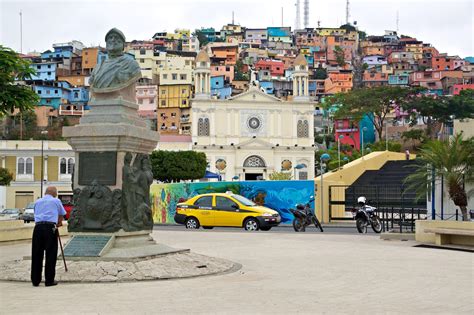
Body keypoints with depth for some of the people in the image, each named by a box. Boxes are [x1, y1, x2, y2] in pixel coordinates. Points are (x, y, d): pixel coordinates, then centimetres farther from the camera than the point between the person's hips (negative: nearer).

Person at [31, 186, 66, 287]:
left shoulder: (37, 201, 20)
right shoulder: (56, 201, 12)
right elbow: (61, 215, 23)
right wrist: (58, 223, 44)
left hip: (38, 227, 3)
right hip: (50, 227, -3)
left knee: (36, 255, 7)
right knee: (51, 255, 2)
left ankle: (35, 280, 11)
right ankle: (49, 280, 2)